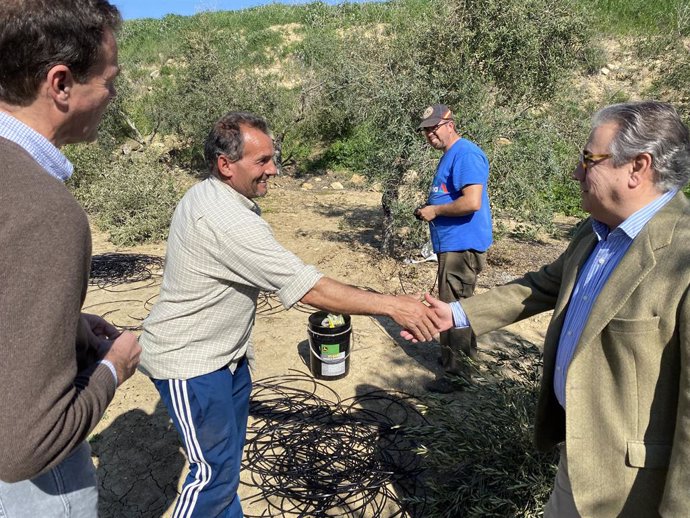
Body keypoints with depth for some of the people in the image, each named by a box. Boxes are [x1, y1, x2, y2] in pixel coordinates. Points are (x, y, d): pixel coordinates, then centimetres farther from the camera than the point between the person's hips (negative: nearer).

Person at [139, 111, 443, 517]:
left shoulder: (210, 195, 3)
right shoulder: (225, 218, -31)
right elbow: (308, 289, -33)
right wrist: (394, 306, -28)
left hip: (226, 351, 10)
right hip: (190, 362, -10)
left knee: (229, 452, 21)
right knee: (216, 469, 3)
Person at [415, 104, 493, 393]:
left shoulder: (465, 154, -17)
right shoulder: (450, 154, 16)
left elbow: (472, 202, -28)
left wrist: (435, 210, -16)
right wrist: (429, 210, 9)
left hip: (461, 246, -11)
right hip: (455, 244, 11)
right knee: (460, 304, 22)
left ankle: (454, 374, 9)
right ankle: (467, 354, 39)